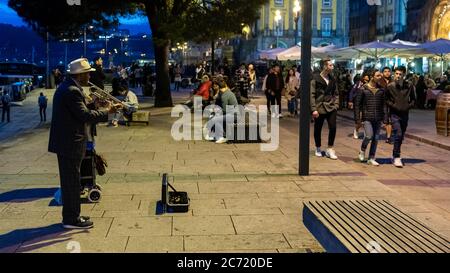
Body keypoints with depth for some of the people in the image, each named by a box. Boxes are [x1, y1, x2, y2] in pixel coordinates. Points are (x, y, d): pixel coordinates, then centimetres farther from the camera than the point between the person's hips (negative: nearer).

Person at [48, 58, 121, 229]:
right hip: (70, 143, -11)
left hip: (66, 141, 11)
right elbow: (85, 115, -25)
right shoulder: (72, 91, -20)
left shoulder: (67, 87, 13)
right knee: (72, 181, -1)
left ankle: (71, 215, 28)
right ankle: (71, 219, 8)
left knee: (70, 180, 17)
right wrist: (106, 112, -16)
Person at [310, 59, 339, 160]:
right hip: (319, 108, -3)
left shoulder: (332, 80, 9)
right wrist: (314, 109, -15)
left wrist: (336, 105, 2)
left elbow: (336, 94, 14)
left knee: (333, 128, -8)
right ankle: (318, 148, 26)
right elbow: (312, 95, -10)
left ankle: (330, 149, 4)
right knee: (318, 129, 7)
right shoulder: (315, 79, -7)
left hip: (331, 108, 4)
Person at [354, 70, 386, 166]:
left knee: (375, 138, 5)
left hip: (378, 118, 4)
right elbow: (357, 103, -1)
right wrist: (357, 118, -5)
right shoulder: (364, 89, -3)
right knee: (369, 136, -15)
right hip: (367, 117, -4)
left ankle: (371, 158, 16)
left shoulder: (381, 90, 6)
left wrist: (385, 118, 3)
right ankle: (362, 151, 14)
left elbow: (383, 104, 9)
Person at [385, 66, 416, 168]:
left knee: (401, 136, 11)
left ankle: (394, 155, 27)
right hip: (394, 114, -4)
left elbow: (413, 99, 13)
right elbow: (386, 100, 2)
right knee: (398, 134, -14)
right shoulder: (390, 86, -4)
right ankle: (397, 158, -9)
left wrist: (409, 106, -3)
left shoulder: (409, 86, 3)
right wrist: (393, 105, -11)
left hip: (405, 114, 4)